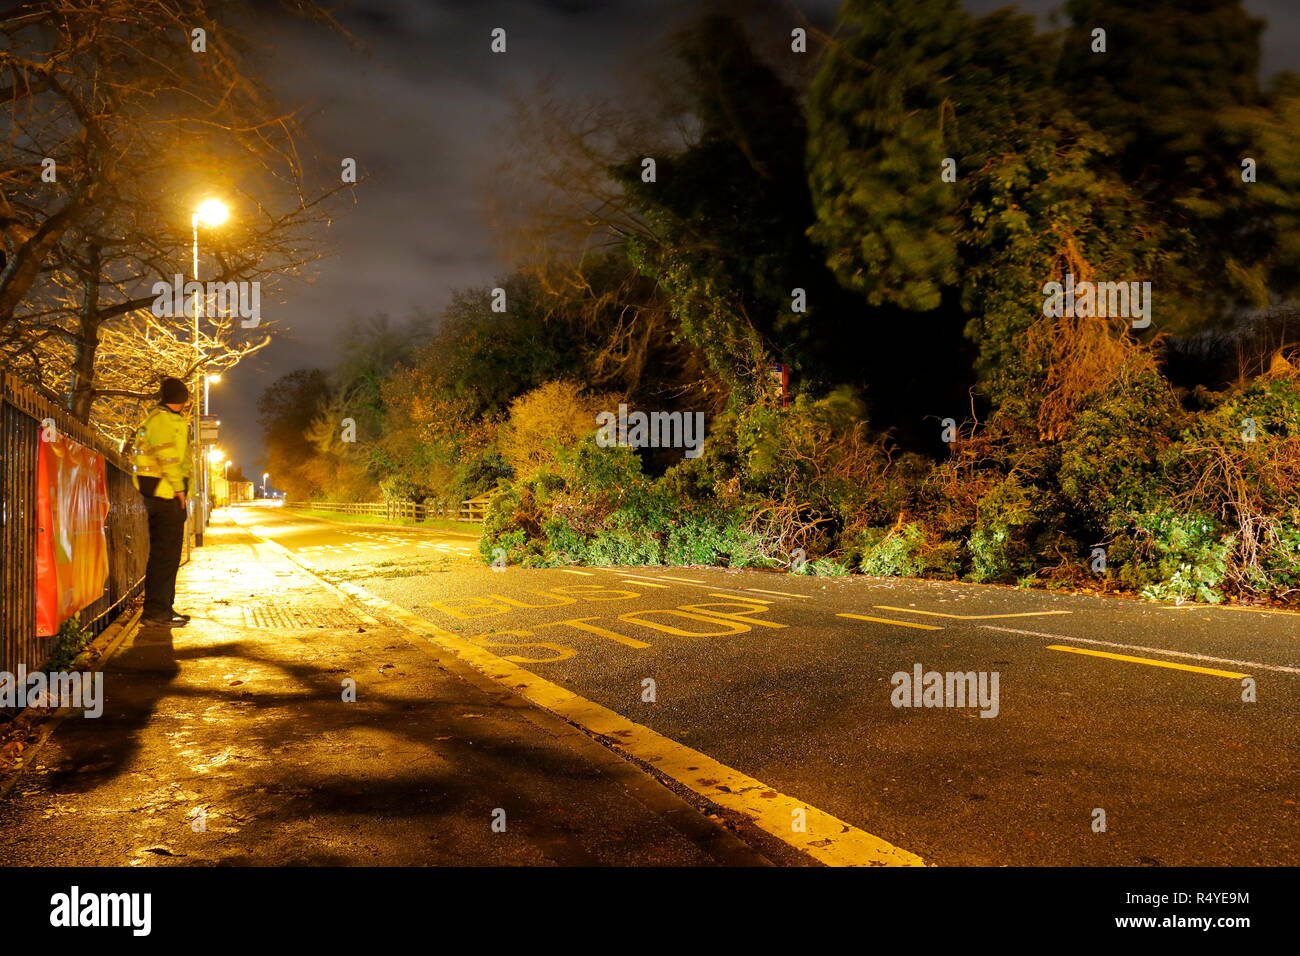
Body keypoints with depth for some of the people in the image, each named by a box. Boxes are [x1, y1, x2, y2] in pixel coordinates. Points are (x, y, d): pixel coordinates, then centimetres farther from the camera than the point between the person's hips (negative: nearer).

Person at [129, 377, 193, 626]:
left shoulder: (155, 419, 22)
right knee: (165, 553, -10)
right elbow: (167, 457, -19)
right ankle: (156, 610, -9)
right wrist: (179, 488, -16)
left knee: (164, 552, 15)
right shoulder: (163, 420, -10)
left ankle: (162, 608, 21)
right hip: (165, 492, -11)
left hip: (161, 494, 11)